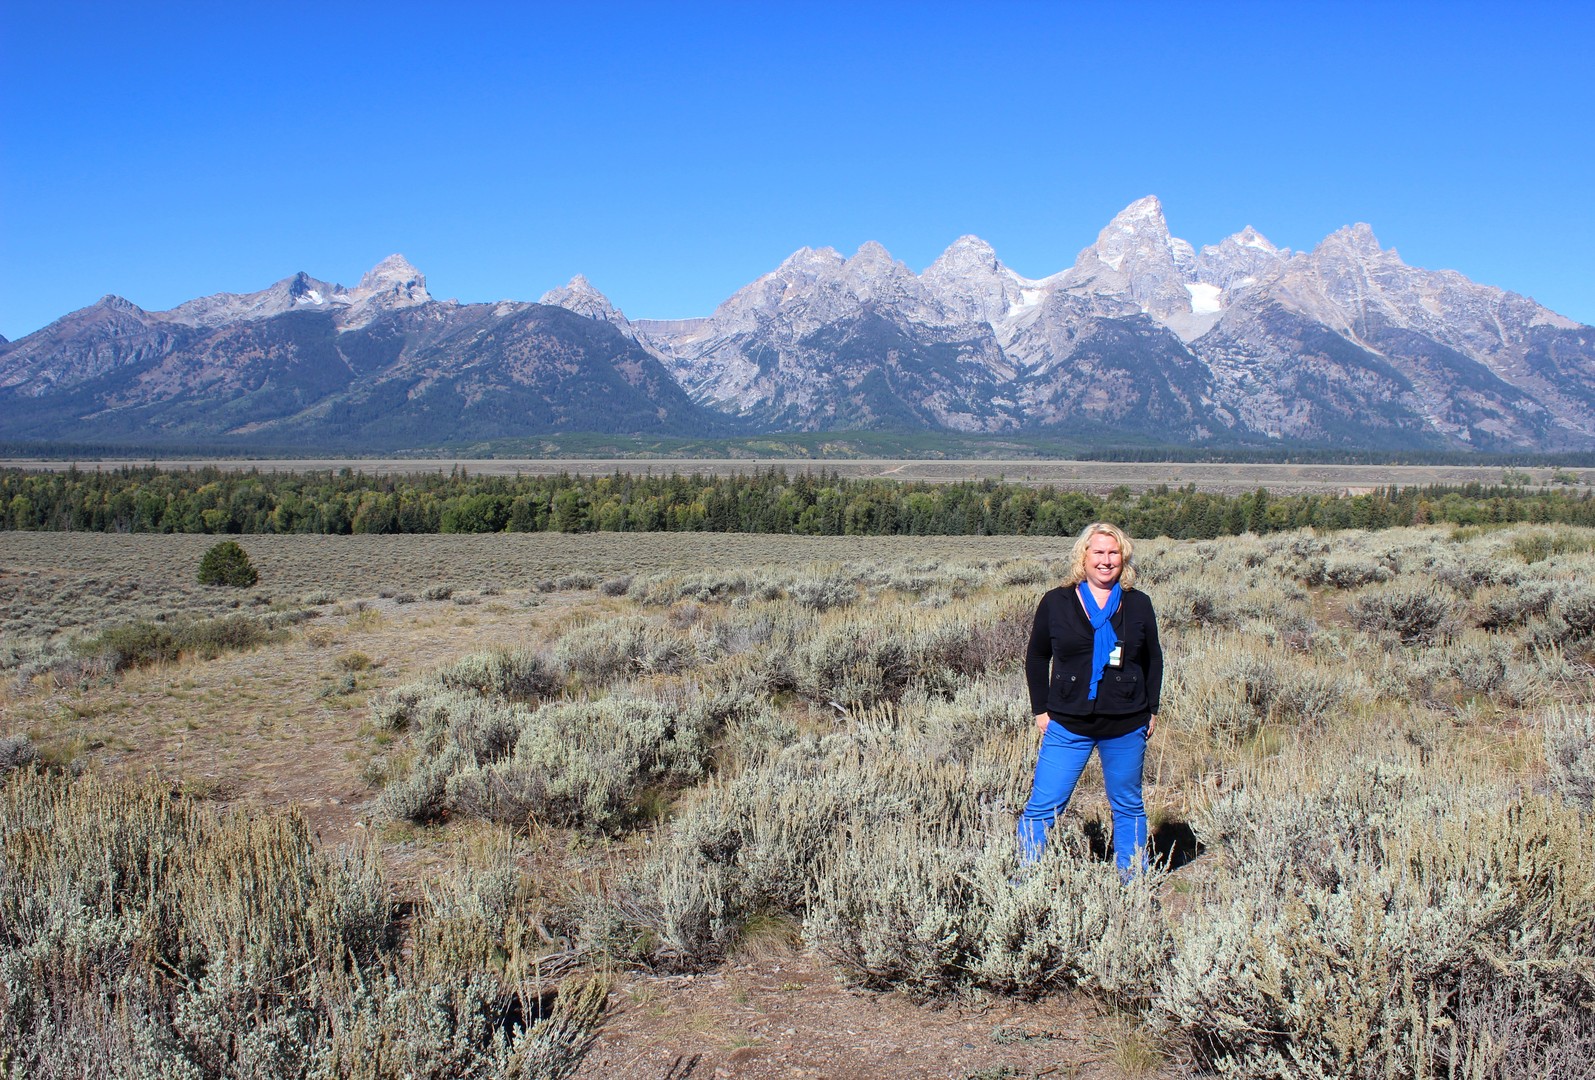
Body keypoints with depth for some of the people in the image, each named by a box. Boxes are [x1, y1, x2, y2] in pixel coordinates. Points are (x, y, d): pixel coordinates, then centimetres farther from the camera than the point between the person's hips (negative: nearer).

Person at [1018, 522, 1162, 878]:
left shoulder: (1138, 605, 4)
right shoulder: (1056, 603, 0)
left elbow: (1152, 659, 15)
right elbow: (1036, 658, 10)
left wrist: (1151, 709, 10)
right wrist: (1040, 709, 5)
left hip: (1126, 727, 1)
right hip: (1067, 725, -1)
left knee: (1128, 807, 13)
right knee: (1042, 807, -5)